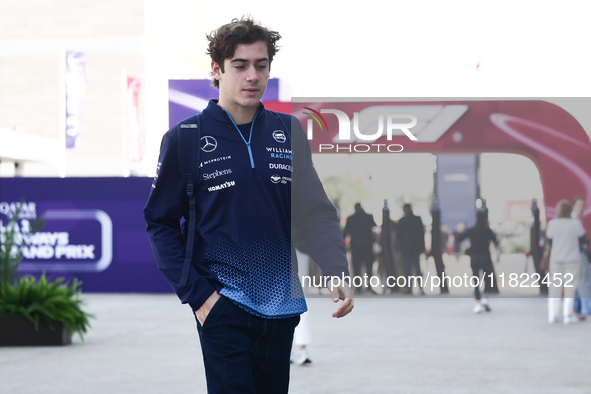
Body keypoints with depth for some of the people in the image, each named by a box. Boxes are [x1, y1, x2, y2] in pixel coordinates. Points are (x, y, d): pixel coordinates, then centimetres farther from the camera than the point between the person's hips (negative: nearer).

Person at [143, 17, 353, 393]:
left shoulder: (289, 132, 7)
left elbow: (314, 210, 6)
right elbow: (161, 224, -1)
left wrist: (338, 272, -9)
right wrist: (196, 294, -9)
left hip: (281, 306, 4)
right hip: (224, 307, -4)